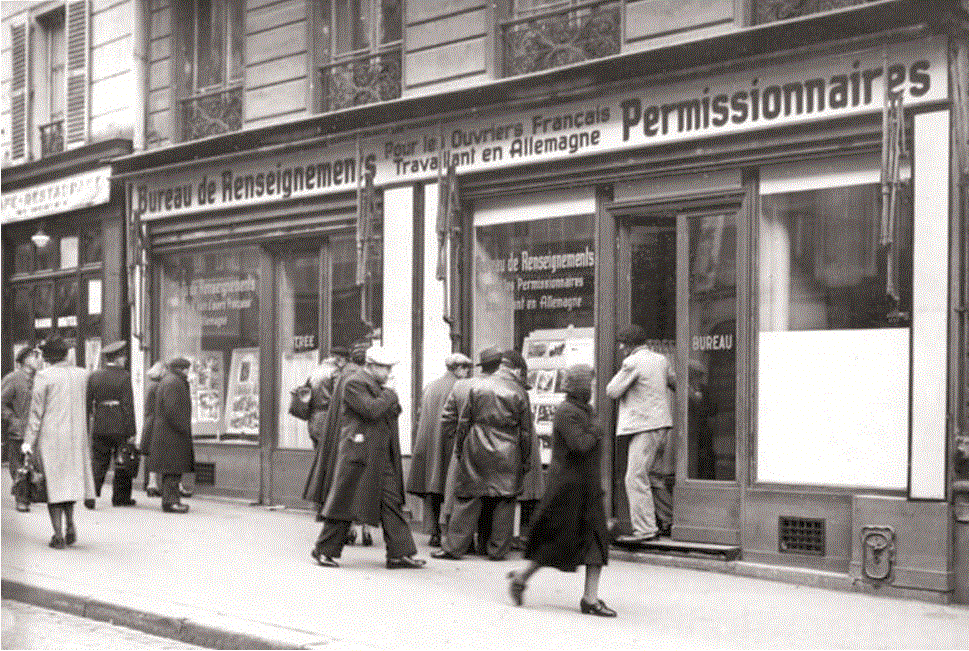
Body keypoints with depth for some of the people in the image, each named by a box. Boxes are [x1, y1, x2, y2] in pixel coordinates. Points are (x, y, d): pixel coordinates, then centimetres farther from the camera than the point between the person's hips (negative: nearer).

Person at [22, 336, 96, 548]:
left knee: (53, 483, 3)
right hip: (77, 436, 4)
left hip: (50, 436, -4)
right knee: (70, 480, 18)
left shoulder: (44, 376, -9)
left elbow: (36, 411, -8)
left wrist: (29, 440, -4)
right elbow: (88, 408, 8)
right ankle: (70, 525, 5)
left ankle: (58, 534, 1)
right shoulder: (82, 375, 3)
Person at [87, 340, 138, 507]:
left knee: (99, 463, 8)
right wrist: (131, 432, -7)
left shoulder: (93, 376, 6)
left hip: (99, 427, 4)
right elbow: (128, 406, -9)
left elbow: (88, 403, 7)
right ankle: (121, 497, 14)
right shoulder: (124, 377, -7)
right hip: (120, 427, -4)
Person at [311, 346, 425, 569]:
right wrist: (390, 395, -10)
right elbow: (372, 410, -23)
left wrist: (390, 400, 1)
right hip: (359, 453, -8)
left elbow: (392, 412, 20)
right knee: (345, 501, 0)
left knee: (392, 502, 4)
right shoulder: (354, 383, -11)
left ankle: (400, 553, 5)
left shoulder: (378, 385, 17)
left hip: (383, 456, 9)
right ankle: (325, 550, 14)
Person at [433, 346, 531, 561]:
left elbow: (464, 420, 1)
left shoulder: (477, 386, -2)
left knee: (468, 497, 3)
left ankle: (453, 547, 5)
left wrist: (458, 448, 12)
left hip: (477, 450, -1)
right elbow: (526, 429, 5)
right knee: (505, 499, 8)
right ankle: (498, 549, 10)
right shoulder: (517, 390, 2)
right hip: (508, 453, 1)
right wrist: (525, 459, 13)